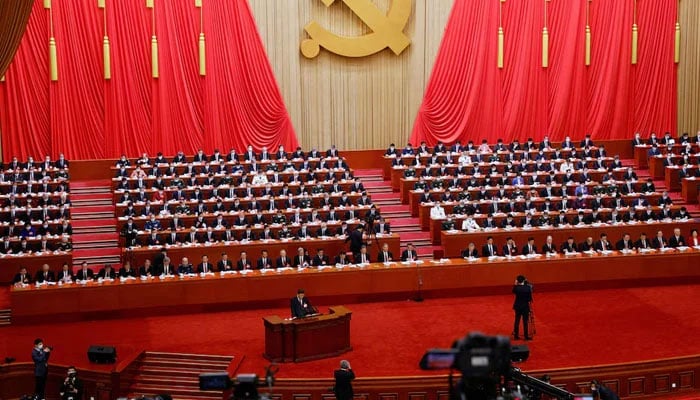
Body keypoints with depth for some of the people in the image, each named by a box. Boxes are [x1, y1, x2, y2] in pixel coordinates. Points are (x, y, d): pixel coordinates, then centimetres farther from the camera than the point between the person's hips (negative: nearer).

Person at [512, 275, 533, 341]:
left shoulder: (516, 288, -13)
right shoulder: (528, 288, -15)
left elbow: (513, 292, 10)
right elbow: (530, 298, -10)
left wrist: (515, 284, 6)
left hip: (517, 306, 2)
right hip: (525, 306, -2)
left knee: (517, 321, 12)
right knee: (525, 322, 5)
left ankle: (516, 335, 17)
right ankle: (526, 336, 10)